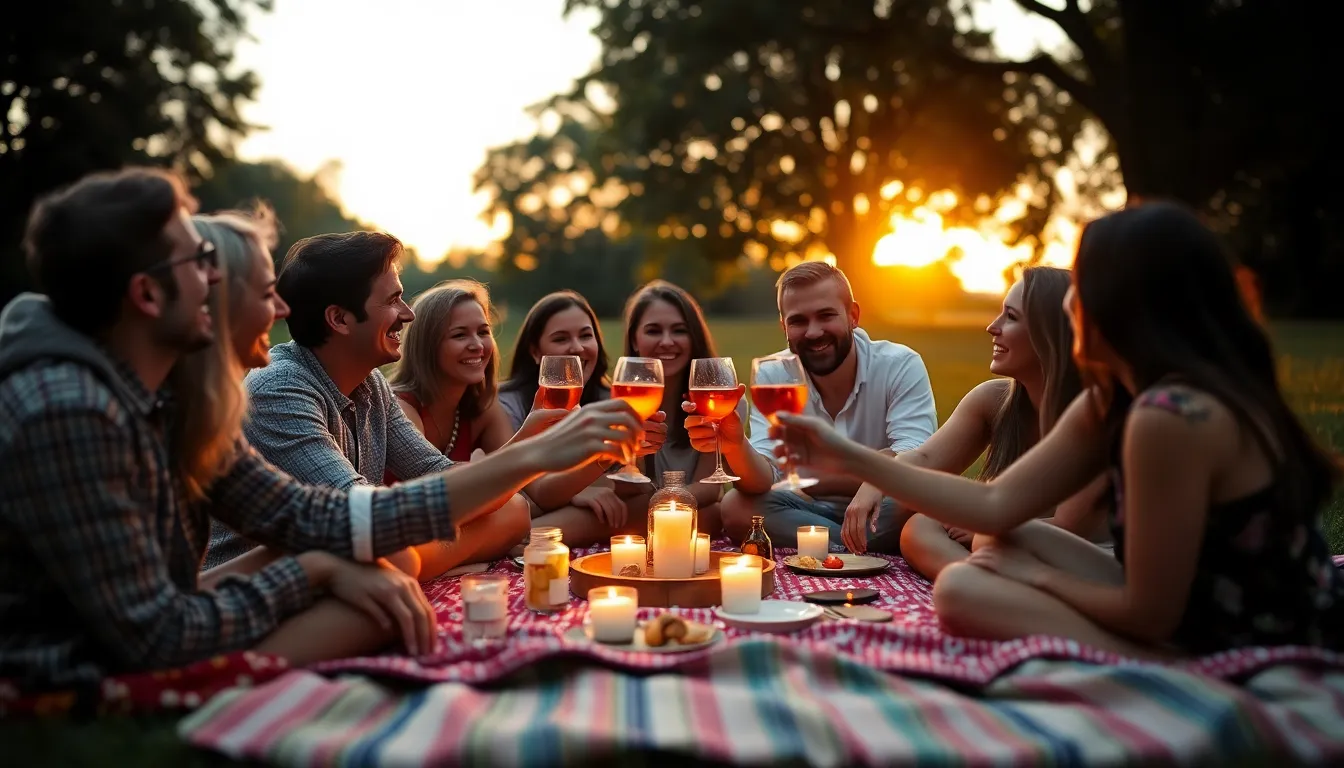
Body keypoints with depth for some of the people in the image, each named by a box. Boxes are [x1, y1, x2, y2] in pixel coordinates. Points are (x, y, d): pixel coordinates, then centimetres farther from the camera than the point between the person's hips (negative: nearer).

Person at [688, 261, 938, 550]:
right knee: (735, 506, -24)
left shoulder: (901, 366, -11)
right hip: (809, 510, 3)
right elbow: (764, 479, -18)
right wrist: (735, 446, -41)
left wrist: (875, 482, -44)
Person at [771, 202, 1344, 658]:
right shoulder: (1113, 400, 3)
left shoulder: (1172, 414, -27)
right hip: (1207, 624, 9)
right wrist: (851, 458, 7)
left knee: (963, 590, -13)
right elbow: (997, 506, 5)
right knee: (1005, 546, 13)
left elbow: (1149, 612, -21)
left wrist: (1040, 578, -3)